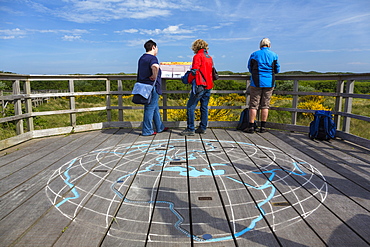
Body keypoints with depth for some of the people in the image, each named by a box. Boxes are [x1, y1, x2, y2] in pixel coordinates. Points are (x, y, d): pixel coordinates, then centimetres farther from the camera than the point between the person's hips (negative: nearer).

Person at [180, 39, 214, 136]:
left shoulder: (198, 56, -6)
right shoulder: (209, 57, 17)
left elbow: (194, 71, -13)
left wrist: (189, 80, 3)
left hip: (200, 85, -8)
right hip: (208, 86, 8)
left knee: (190, 107, -4)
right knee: (204, 107, 12)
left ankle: (190, 129, -6)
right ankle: (203, 128, 16)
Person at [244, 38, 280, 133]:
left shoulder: (254, 54, 1)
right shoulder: (274, 55, 4)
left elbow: (250, 68, 12)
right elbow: (277, 70, 11)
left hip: (257, 82, -1)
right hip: (269, 83, 2)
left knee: (253, 105, 0)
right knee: (265, 105, 7)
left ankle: (251, 126, -1)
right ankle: (263, 127, 10)